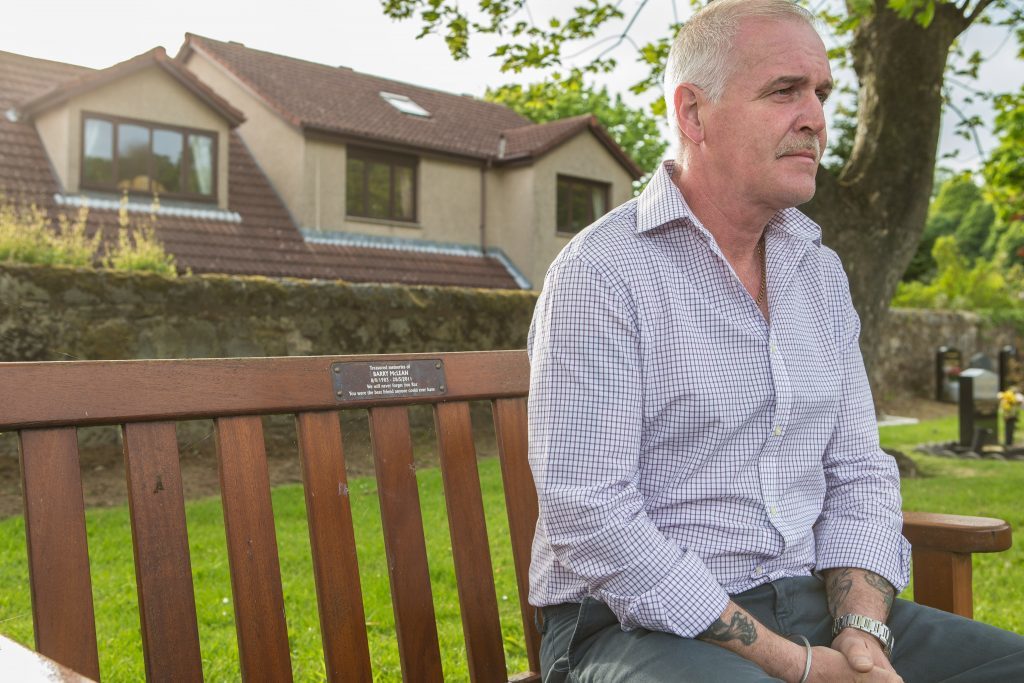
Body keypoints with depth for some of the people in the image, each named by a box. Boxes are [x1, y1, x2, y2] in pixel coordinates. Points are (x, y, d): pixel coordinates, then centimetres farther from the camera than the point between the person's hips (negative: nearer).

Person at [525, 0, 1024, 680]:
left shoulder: (821, 273, 10)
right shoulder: (600, 274, -12)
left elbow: (858, 472, 11)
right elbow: (587, 520, -18)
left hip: (805, 602, 6)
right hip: (638, 622, -6)